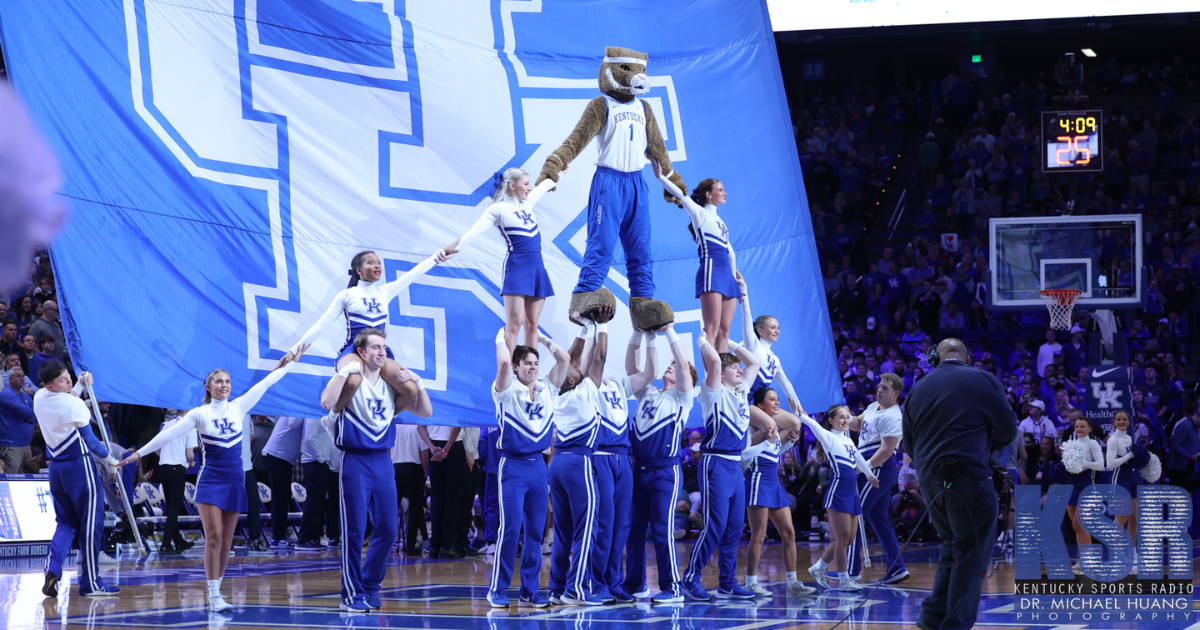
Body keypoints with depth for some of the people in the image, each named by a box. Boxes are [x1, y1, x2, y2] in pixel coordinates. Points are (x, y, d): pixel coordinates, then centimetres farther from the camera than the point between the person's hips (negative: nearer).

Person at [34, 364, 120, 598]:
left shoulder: (39, 398, 2)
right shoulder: (74, 404, -17)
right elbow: (89, 438, -9)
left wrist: (79, 386, 20)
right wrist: (110, 460, 3)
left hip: (55, 466, 7)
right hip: (79, 465, -7)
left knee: (66, 523, 15)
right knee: (91, 524, 2)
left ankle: (52, 568, -10)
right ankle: (90, 583, 5)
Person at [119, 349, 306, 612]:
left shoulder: (239, 407, 5)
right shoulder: (200, 414, -3)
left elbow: (265, 383, 6)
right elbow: (170, 434, -5)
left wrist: (291, 363, 6)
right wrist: (139, 453, -8)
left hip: (235, 481, 3)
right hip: (211, 480, -3)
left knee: (226, 541, 6)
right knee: (214, 537, -13)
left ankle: (216, 590, 18)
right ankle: (214, 596, -11)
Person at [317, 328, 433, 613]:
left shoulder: (390, 384, 11)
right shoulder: (350, 380, -6)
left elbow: (425, 412, 15)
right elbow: (326, 402, -26)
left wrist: (417, 383, 3)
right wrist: (345, 370, -25)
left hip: (383, 461, 6)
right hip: (355, 460, -6)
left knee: (387, 529, 6)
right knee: (354, 531, -3)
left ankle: (370, 587, 21)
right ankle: (352, 595, 4)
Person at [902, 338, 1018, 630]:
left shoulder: (917, 389, 13)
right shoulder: (984, 381, -1)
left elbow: (909, 444, 16)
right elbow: (1008, 430, 2)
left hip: (929, 481, 6)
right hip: (969, 478, -6)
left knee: (953, 549, 19)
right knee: (971, 554, 1)